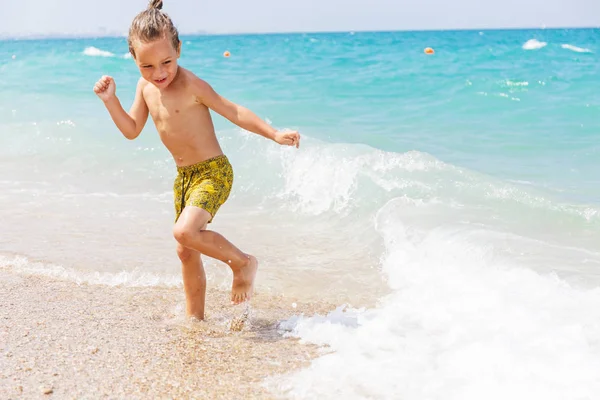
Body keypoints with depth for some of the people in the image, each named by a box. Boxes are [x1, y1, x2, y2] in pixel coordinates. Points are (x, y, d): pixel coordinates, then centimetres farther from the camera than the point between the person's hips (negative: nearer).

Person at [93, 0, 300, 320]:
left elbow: (233, 111, -14)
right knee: (186, 251, 13)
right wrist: (110, 100, -1)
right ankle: (194, 316, 28)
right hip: (184, 176, 8)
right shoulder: (145, 87, 4)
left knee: (185, 231, -28)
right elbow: (132, 130, 12)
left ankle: (243, 262, -5)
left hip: (213, 172, -8)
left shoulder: (191, 85, -17)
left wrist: (274, 134, -22)